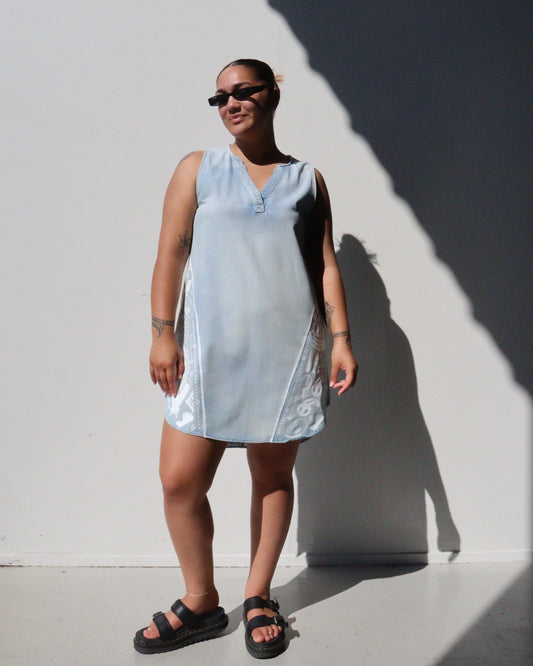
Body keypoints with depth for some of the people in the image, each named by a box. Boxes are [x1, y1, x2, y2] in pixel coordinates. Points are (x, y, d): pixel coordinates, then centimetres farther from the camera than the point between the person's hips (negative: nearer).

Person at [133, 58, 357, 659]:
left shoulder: (307, 179, 13)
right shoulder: (197, 169, 10)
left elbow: (327, 266, 11)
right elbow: (171, 252, 5)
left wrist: (341, 338, 3)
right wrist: (162, 333, -3)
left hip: (288, 354, 1)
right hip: (210, 353, 0)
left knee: (273, 475, 7)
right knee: (179, 480, -4)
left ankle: (258, 599, 26)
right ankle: (201, 602, 19)